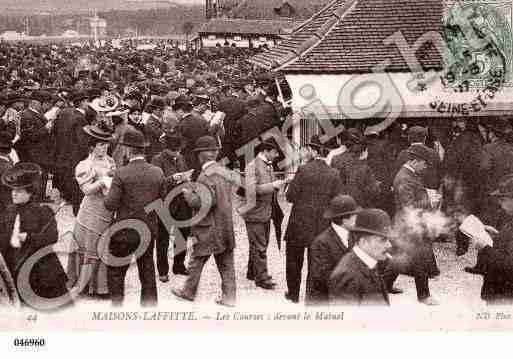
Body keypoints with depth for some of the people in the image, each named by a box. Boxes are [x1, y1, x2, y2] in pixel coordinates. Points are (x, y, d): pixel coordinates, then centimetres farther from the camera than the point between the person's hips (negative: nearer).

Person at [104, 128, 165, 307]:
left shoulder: (121, 173, -17)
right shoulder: (157, 173, -4)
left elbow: (110, 205, -16)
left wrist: (108, 194, 3)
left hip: (125, 232, -4)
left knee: (115, 272, 12)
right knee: (148, 273, 17)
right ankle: (150, 306, 25)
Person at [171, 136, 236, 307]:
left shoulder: (206, 175, -18)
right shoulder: (223, 171, 9)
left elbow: (205, 202, -26)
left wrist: (189, 194, -9)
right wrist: (194, 188, 17)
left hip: (208, 227, -8)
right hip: (225, 226, 8)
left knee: (197, 260, 9)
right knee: (226, 263, 10)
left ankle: (189, 291, 23)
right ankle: (229, 296, 12)